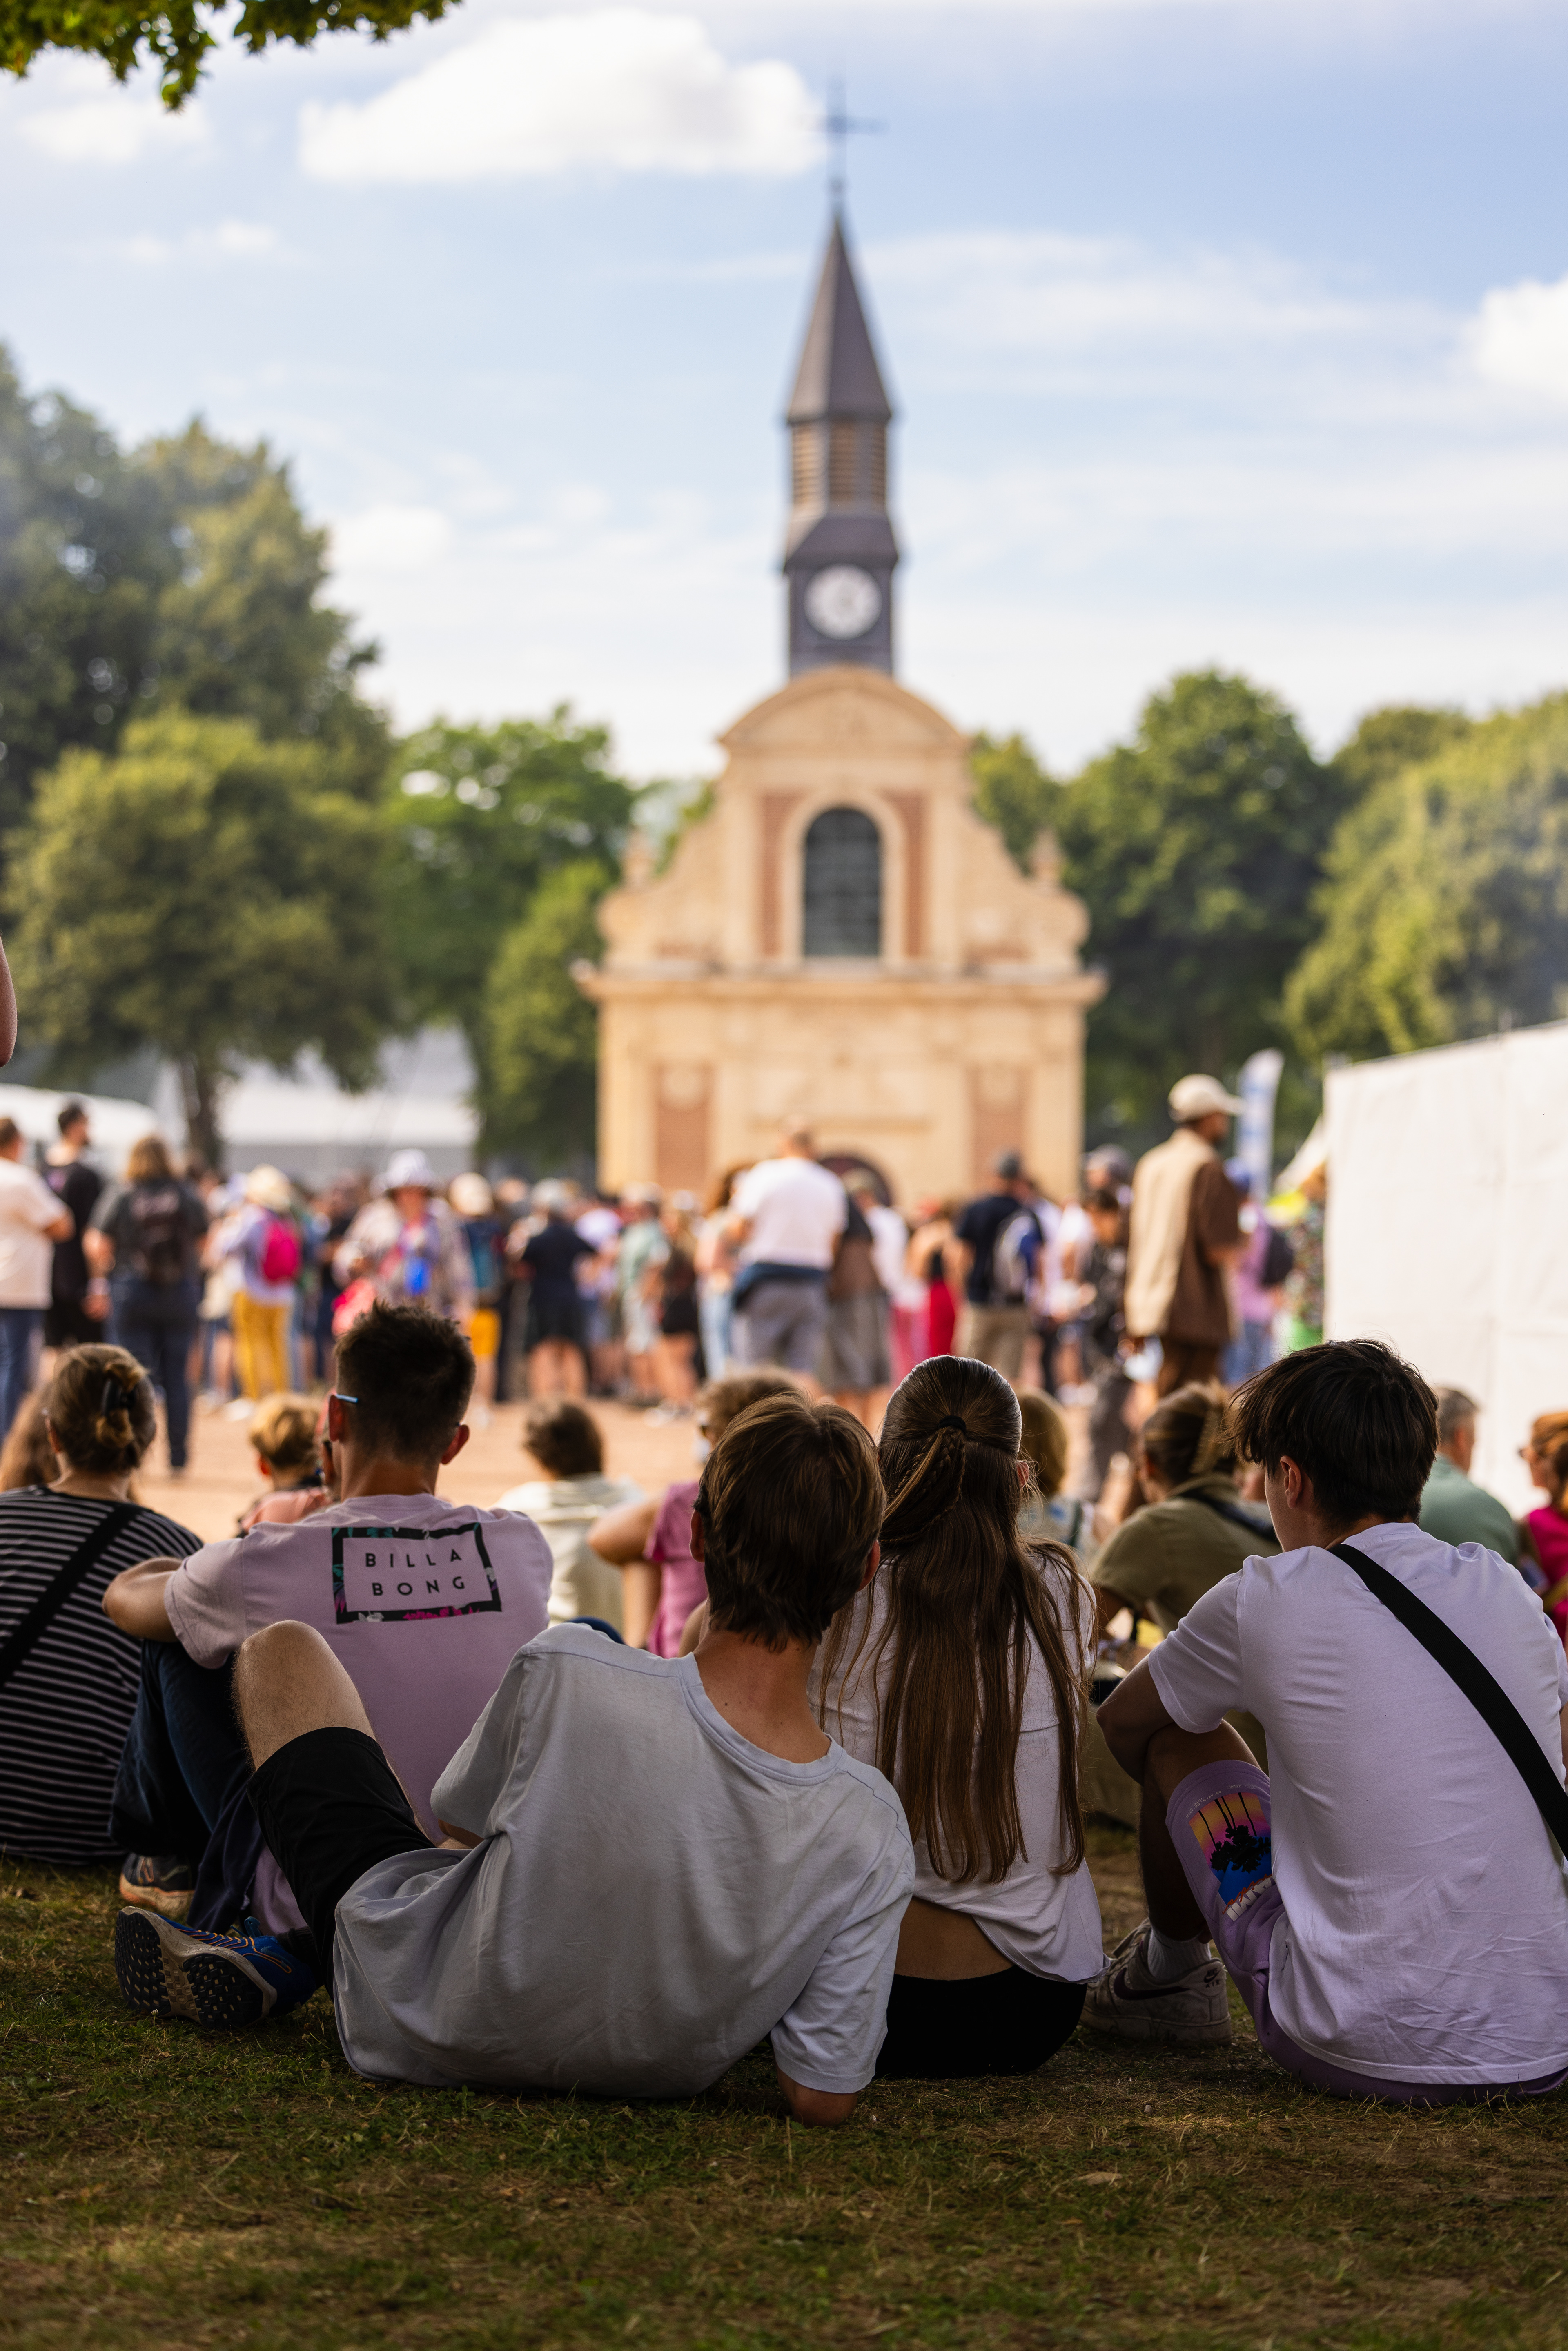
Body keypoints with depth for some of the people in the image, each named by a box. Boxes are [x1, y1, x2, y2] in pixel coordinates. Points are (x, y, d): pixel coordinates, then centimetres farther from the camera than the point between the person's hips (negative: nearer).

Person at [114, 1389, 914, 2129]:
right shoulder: (871, 1829, -27)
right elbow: (824, 2098, -16)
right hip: (652, 2074, 3)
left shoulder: (566, 1674, -32)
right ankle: (293, 1961, 21)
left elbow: (462, 1824, -9)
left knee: (281, 1649, 14)